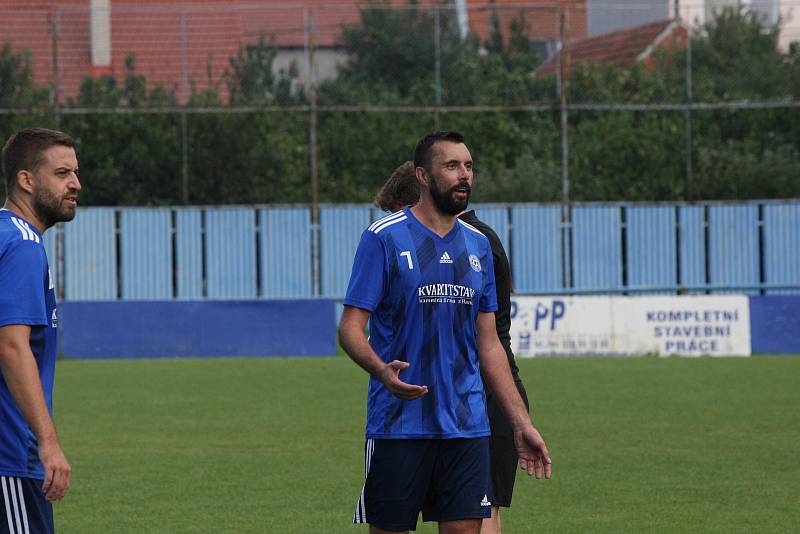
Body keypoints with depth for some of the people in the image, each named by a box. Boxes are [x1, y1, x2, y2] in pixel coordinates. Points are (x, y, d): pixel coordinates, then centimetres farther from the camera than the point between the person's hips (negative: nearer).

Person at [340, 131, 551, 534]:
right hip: (398, 425, -4)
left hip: (466, 426, 4)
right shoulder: (384, 237, -5)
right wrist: (382, 370, -28)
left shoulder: (478, 246, 12)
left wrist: (521, 423, 13)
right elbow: (350, 327, -8)